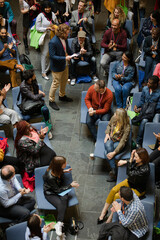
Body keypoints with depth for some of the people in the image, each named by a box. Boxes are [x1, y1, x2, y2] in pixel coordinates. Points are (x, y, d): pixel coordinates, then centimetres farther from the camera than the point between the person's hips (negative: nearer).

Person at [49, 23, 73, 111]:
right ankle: (51, 100, 23)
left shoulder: (64, 38, -6)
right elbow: (52, 56, -27)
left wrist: (72, 54, -4)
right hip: (57, 67, -9)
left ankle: (62, 95, 48)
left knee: (64, 80, 25)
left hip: (65, 64, 9)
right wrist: (65, 58, -31)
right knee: (56, 83, 4)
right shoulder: (53, 42, -31)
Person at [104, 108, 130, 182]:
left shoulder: (127, 127, -26)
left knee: (107, 153, -32)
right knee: (108, 146, -32)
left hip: (118, 142, -4)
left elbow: (123, 142, -26)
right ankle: (114, 170, -31)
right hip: (110, 139, 5)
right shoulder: (113, 118, -11)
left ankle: (113, 173, -21)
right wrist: (107, 134, -3)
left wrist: (114, 152, -32)